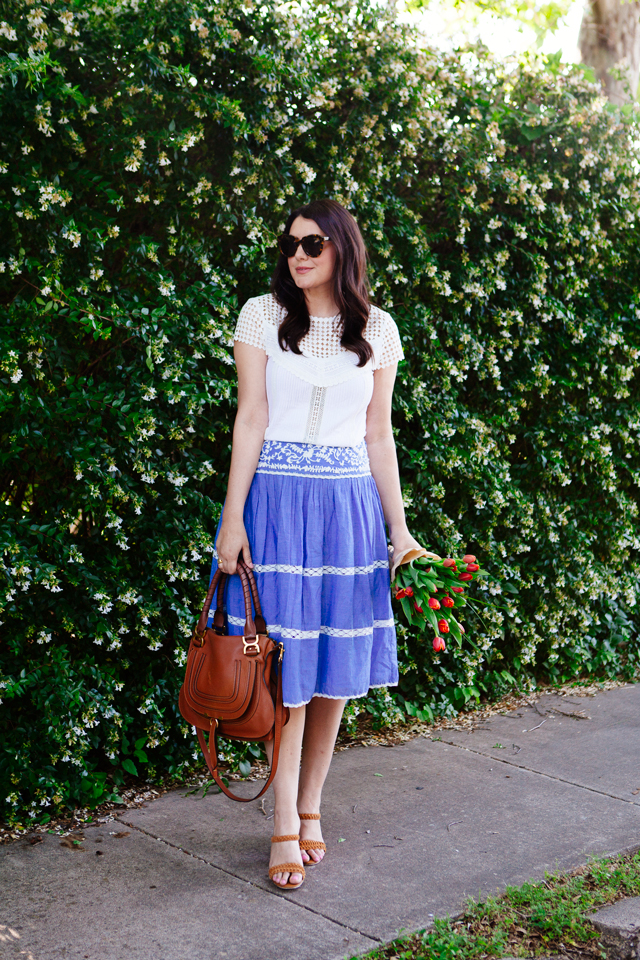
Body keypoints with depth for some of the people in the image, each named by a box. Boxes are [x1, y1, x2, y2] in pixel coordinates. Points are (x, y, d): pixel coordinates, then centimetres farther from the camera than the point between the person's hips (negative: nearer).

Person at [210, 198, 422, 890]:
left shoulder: (377, 330, 8)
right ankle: (286, 826, 6)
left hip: (350, 504, 3)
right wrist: (233, 518, -8)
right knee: (285, 662, -4)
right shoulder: (262, 315, 2)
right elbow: (251, 419, -2)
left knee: (337, 663, 6)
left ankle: (311, 808, 21)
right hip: (277, 501, -2)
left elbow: (378, 434, 10)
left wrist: (398, 528, 7)